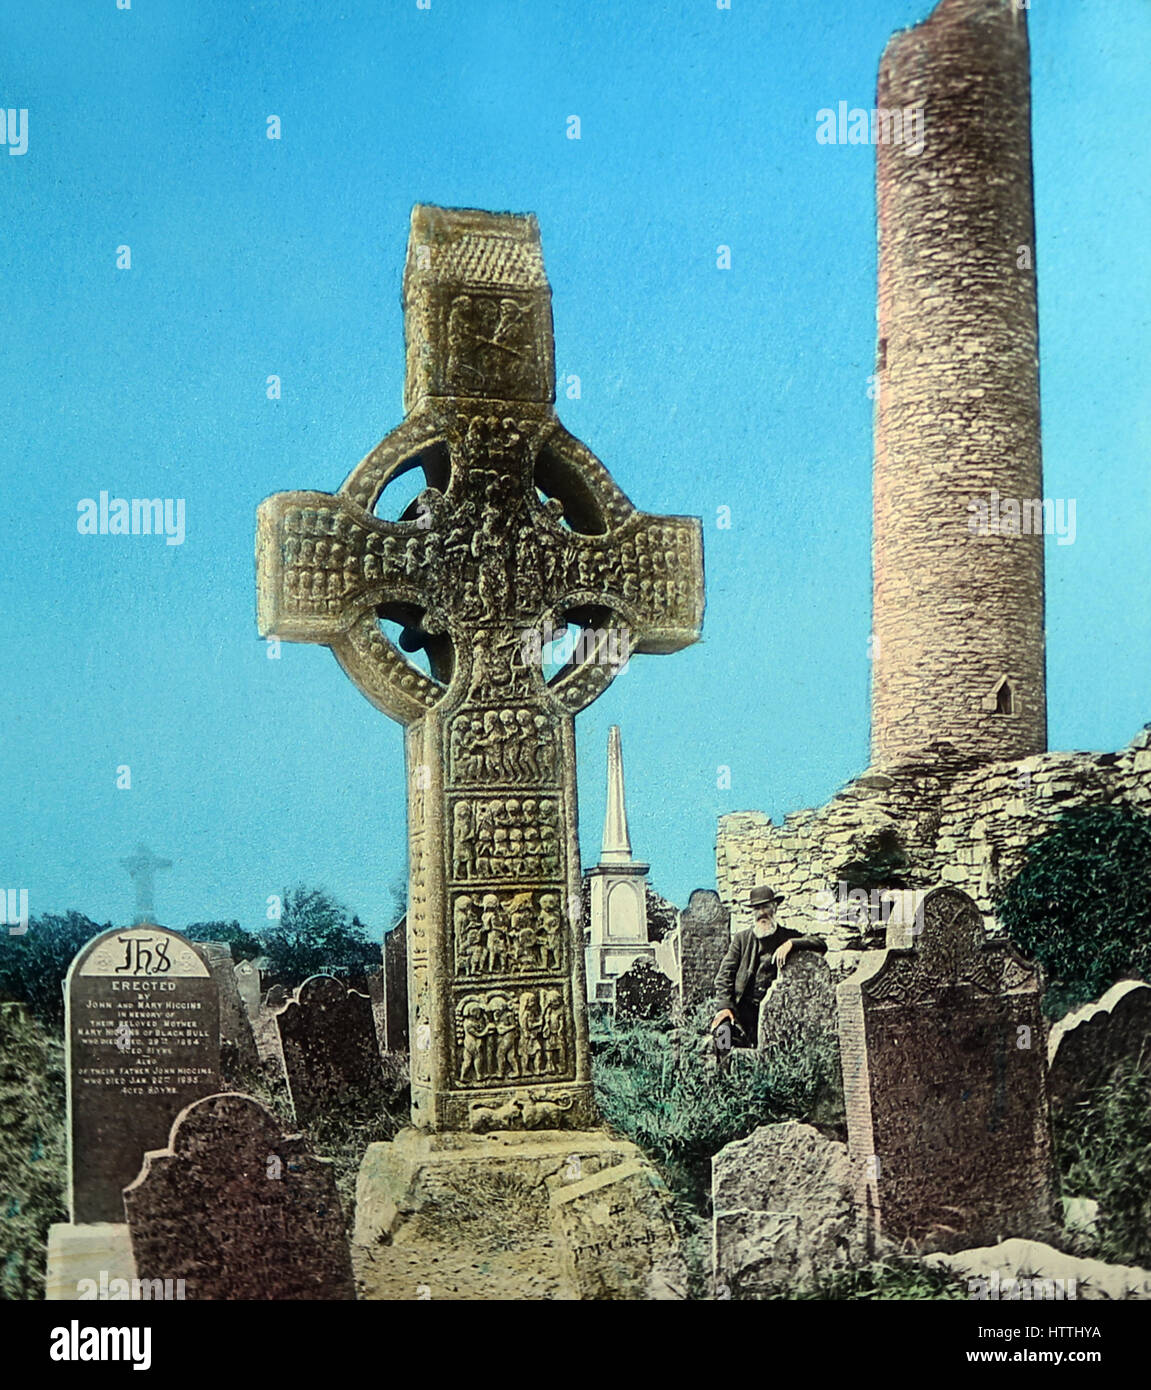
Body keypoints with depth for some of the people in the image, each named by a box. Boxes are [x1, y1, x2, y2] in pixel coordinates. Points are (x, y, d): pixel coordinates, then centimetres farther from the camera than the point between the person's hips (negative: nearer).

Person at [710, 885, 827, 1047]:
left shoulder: (788, 936, 13)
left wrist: (791, 944, -16)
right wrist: (725, 1006, -7)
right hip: (743, 1008, 0)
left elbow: (821, 944, 0)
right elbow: (725, 973, 7)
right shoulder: (742, 938, 13)